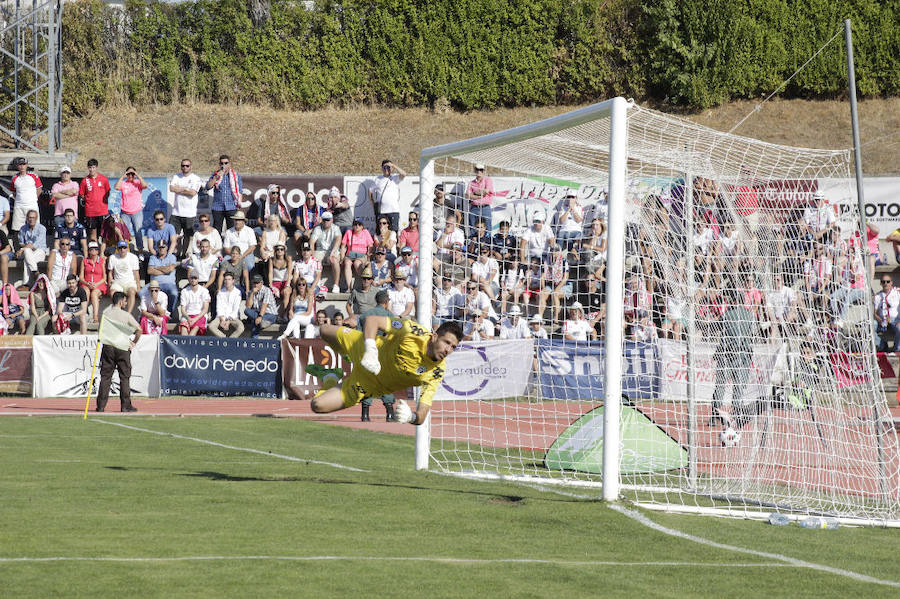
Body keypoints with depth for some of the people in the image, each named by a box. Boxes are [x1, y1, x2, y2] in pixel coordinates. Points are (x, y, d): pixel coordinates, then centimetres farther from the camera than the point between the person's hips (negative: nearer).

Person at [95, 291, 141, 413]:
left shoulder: (105, 313, 3)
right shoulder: (126, 315, -6)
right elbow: (139, 329, -11)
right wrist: (134, 342, 6)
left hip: (107, 347, 3)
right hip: (123, 348, -3)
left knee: (105, 377, 5)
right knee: (125, 377, 5)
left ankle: (101, 406, 2)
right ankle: (126, 405, 2)